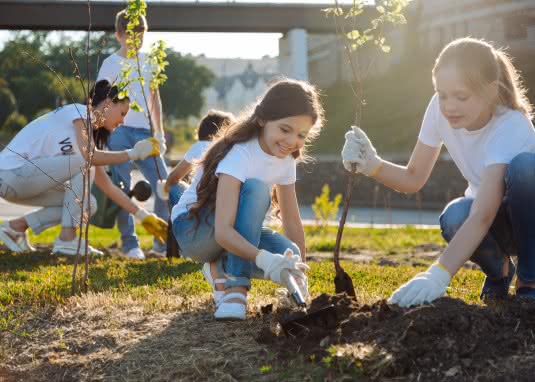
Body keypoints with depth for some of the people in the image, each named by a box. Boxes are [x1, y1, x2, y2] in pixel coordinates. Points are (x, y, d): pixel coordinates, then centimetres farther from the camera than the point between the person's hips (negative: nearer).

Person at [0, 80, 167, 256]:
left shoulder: (90, 132, 17)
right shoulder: (79, 111, -8)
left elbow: (108, 186, 16)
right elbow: (89, 157, -26)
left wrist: (142, 215, 12)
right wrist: (134, 153, -17)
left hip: (24, 179, 9)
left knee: (88, 204, 3)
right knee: (84, 165, -18)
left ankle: (16, 226, 10)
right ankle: (67, 239, -13)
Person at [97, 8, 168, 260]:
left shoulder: (148, 61, 14)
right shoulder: (111, 64, 0)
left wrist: (159, 132, 16)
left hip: (144, 133, 4)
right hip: (119, 132, -4)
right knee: (123, 189, -6)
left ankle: (163, 243, 6)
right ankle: (129, 244, 4)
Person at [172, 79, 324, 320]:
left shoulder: (285, 160, -6)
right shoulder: (239, 154, -29)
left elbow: (292, 223, 0)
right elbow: (223, 231, -40)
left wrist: (300, 277, -4)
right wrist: (264, 259, -55)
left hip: (233, 236, 7)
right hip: (192, 228, -7)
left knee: (289, 259, -23)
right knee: (255, 188, -34)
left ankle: (222, 268, 3)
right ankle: (236, 286, -31)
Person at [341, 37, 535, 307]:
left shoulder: (510, 128, -33)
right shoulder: (439, 109, -16)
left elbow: (482, 216, -44)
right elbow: (413, 178, -8)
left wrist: (438, 275, -55)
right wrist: (371, 165, -29)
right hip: (497, 223, 4)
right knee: (455, 218, -33)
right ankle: (498, 271, 3)